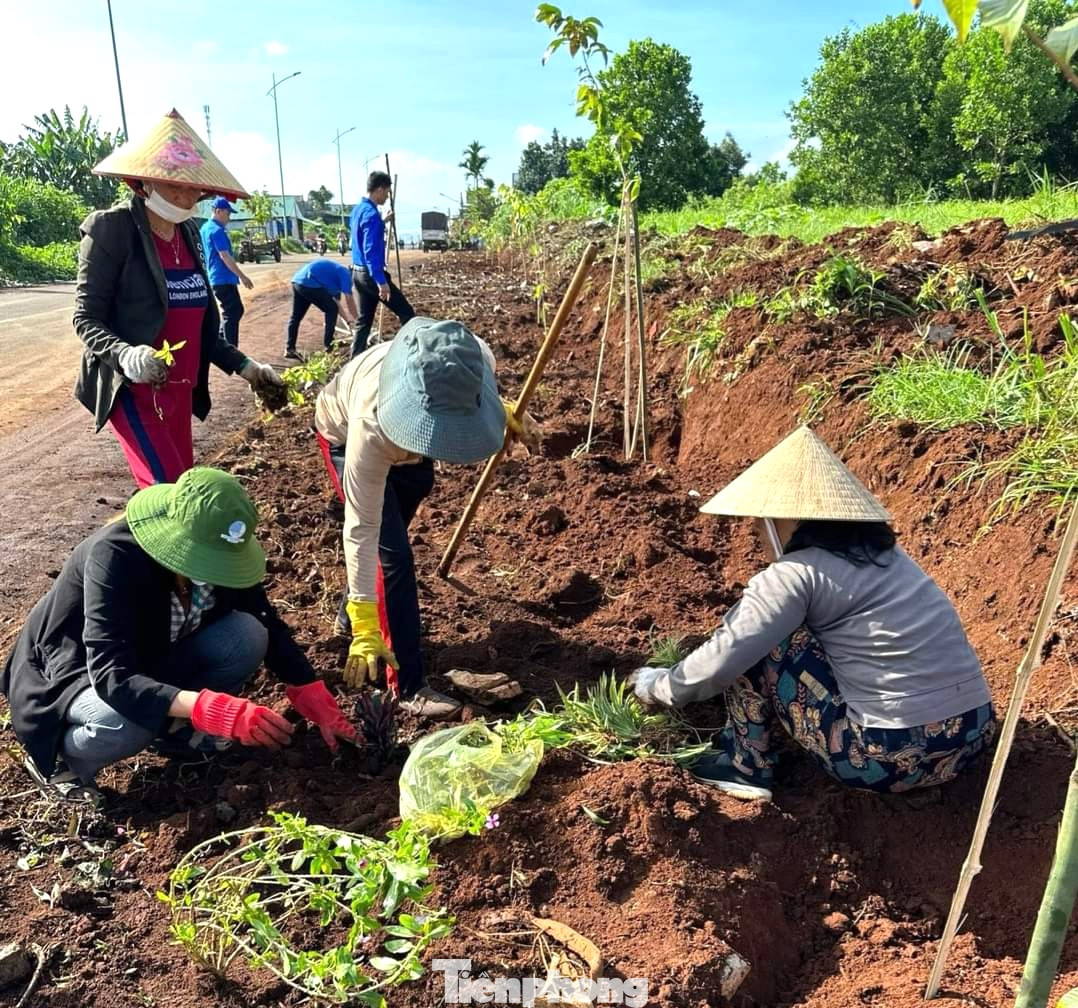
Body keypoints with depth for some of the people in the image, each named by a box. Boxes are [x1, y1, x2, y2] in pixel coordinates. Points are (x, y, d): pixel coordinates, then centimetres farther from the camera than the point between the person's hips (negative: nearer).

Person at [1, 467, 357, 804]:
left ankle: (175, 727, 2)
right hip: (73, 672, -5)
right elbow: (112, 678, -41)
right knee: (125, 721, -38)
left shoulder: (218, 549, -19)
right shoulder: (115, 557, -35)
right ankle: (62, 757, -3)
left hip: (151, 656, 5)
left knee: (247, 636, -20)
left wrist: (314, 699, -16)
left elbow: (269, 626, -8)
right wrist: (212, 709, -53)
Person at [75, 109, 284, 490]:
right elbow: (86, 318, -11)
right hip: (134, 390, -7)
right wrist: (125, 355, -30)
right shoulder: (111, 229, -10)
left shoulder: (188, 233, 10)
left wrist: (242, 365, 10)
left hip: (178, 389, 7)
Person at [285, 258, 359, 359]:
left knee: (296, 316, 17)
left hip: (297, 281, 9)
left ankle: (290, 349, 21)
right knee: (332, 309, 6)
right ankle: (328, 346, 9)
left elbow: (335, 300, 34)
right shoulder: (345, 273, 6)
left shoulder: (335, 270, 31)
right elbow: (349, 299, 1)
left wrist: (347, 317, 37)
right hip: (310, 285, -9)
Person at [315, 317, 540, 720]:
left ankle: (349, 613, 46)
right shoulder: (371, 423, -47)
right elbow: (362, 529, -42)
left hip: (402, 433, 6)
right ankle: (409, 686, -4)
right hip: (344, 433, -6)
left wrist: (509, 417, -4)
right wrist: (366, 630, -40)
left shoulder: (474, 362, -37)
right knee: (392, 553, -15)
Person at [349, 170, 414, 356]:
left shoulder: (358, 209, 12)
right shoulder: (371, 214, -18)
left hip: (358, 272, 10)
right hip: (371, 273, -10)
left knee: (364, 320, 13)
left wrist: (383, 222, 33)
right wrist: (381, 281, -27)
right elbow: (371, 251, -25)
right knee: (406, 313, -2)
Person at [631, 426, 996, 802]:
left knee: (759, 642, -2)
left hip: (893, 758, -8)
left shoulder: (796, 573, -13)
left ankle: (747, 765, 10)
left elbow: (721, 662, -11)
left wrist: (658, 688, 8)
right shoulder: (881, 553, 12)